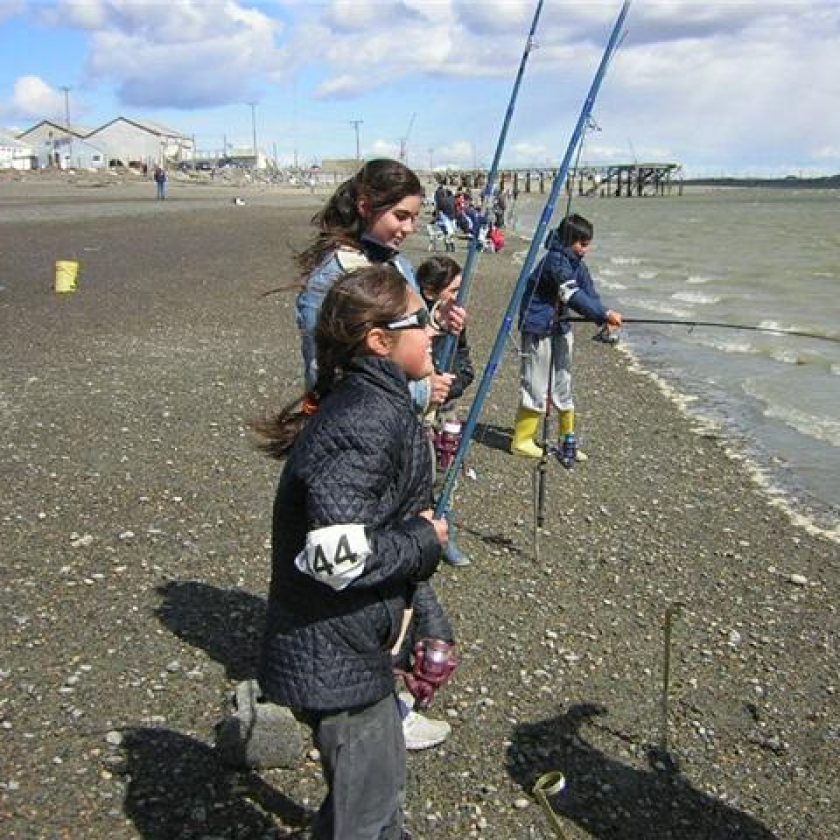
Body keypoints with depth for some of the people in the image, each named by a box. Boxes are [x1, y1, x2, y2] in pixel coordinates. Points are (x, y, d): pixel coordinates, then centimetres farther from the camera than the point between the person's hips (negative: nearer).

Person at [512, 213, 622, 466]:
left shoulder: (576, 263, 6)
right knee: (535, 387, -2)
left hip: (560, 327, 9)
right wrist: (605, 314, -31)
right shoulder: (555, 260, -20)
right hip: (538, 329, -9)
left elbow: (589, 293, -3)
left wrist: (605, 318, -19)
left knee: (563, 386, 13)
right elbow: (574, 296, -29)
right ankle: (521, 441, 11)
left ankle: (567, 441, 22)